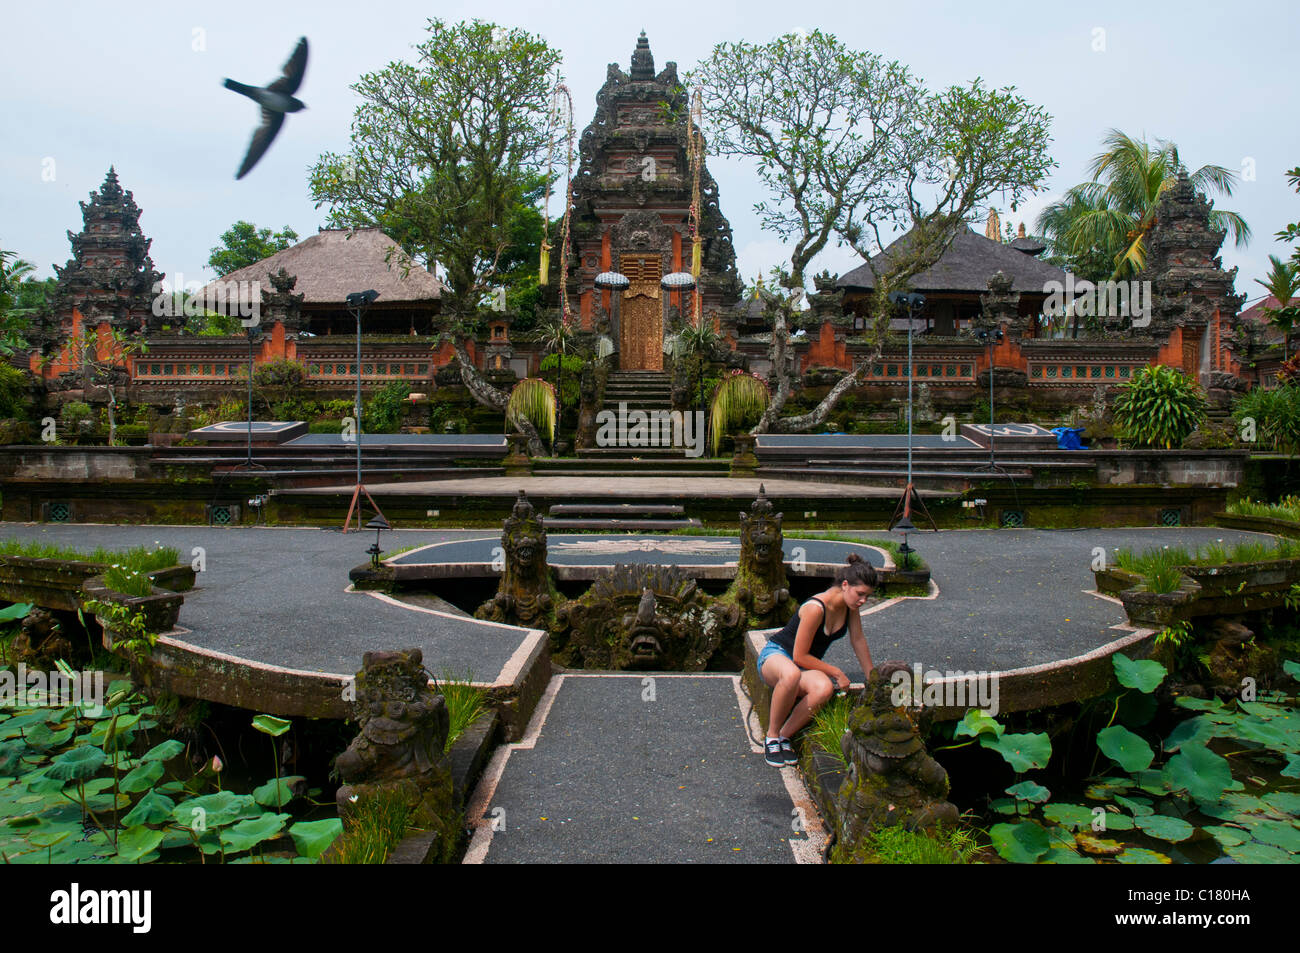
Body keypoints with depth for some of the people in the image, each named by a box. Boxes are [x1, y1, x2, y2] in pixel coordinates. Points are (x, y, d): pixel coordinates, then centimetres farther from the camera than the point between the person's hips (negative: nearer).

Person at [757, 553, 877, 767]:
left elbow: (859, 641, 11)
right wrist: (836, 672, -12)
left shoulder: (849, 605, -3)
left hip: (807, 664, 6)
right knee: (792, 674, -45)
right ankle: (771, 736, -23)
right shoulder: (816, 608, -26)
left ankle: (784, 737, -16)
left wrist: (872, 678, 16)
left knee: (824, 688, -33)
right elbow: (800, 656, -21)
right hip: (776, 655, -6)